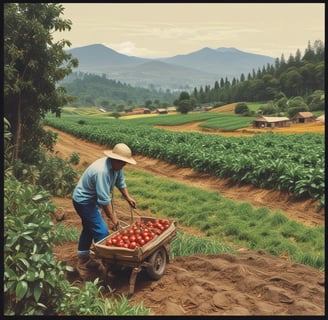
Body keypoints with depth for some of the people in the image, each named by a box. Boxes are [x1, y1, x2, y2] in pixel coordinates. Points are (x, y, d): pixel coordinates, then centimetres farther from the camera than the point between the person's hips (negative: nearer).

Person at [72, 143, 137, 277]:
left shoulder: (116, 166, -8)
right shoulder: (102, 171, -35)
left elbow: (120, 182, 12)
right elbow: (104, 200, -31)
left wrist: (128, 197, 10)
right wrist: (113, 218, -24)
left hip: (91, 199, 10)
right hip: (83, 200, -10)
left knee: (88, 229, 20)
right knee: (101, 231, -10)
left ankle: (82, 261, 35)